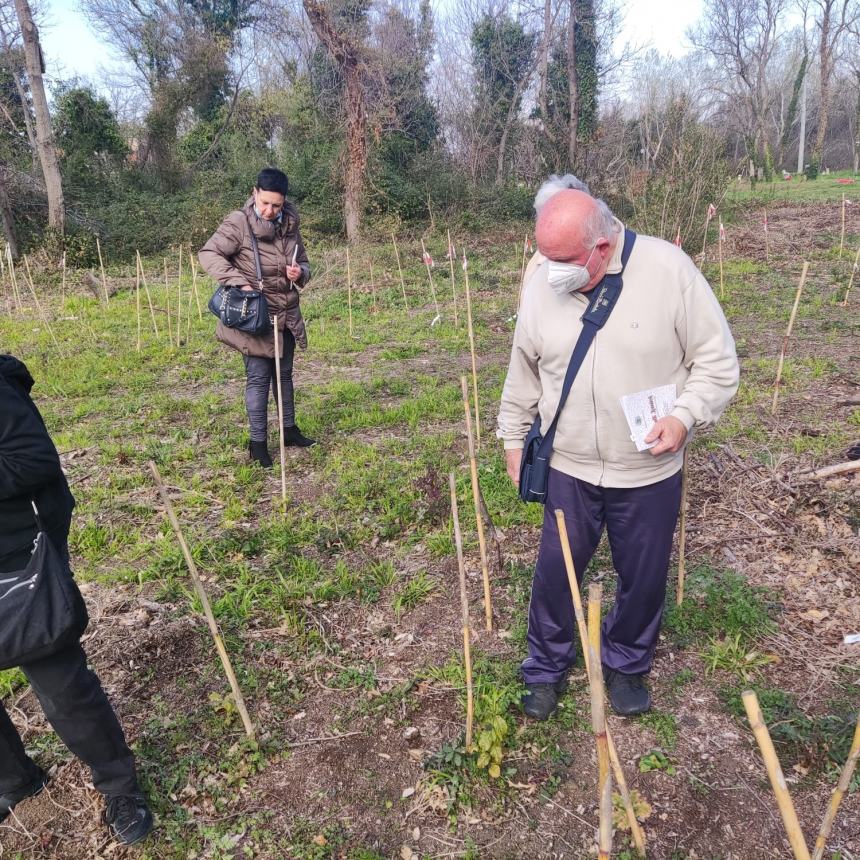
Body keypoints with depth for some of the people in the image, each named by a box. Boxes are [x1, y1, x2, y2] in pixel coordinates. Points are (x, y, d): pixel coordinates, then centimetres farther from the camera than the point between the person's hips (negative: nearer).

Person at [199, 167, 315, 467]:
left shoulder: (289, 225, 5)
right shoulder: (239, 223, -13)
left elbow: (304, 263, 14)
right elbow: (208, 254, -18)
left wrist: (299, 273, -10)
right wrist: (239, 282, -28)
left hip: (287, 314, 6)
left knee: (284, 374, 18)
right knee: (259, 377, -2)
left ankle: (290, 429, 33)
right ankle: (258, 442, 8)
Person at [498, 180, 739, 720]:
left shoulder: (668, 268, -15)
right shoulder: (542, 279, -6)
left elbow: (717, 360, -7)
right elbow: (523, 371, 7)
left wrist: (686, 414, -22)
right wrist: (514, 436, 14)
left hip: (650, 473, -1)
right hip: (569, 469, 1)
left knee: (644, 579, 15)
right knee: (555, 574, 10)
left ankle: (627, 666, 42)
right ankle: (547, 670, 35)